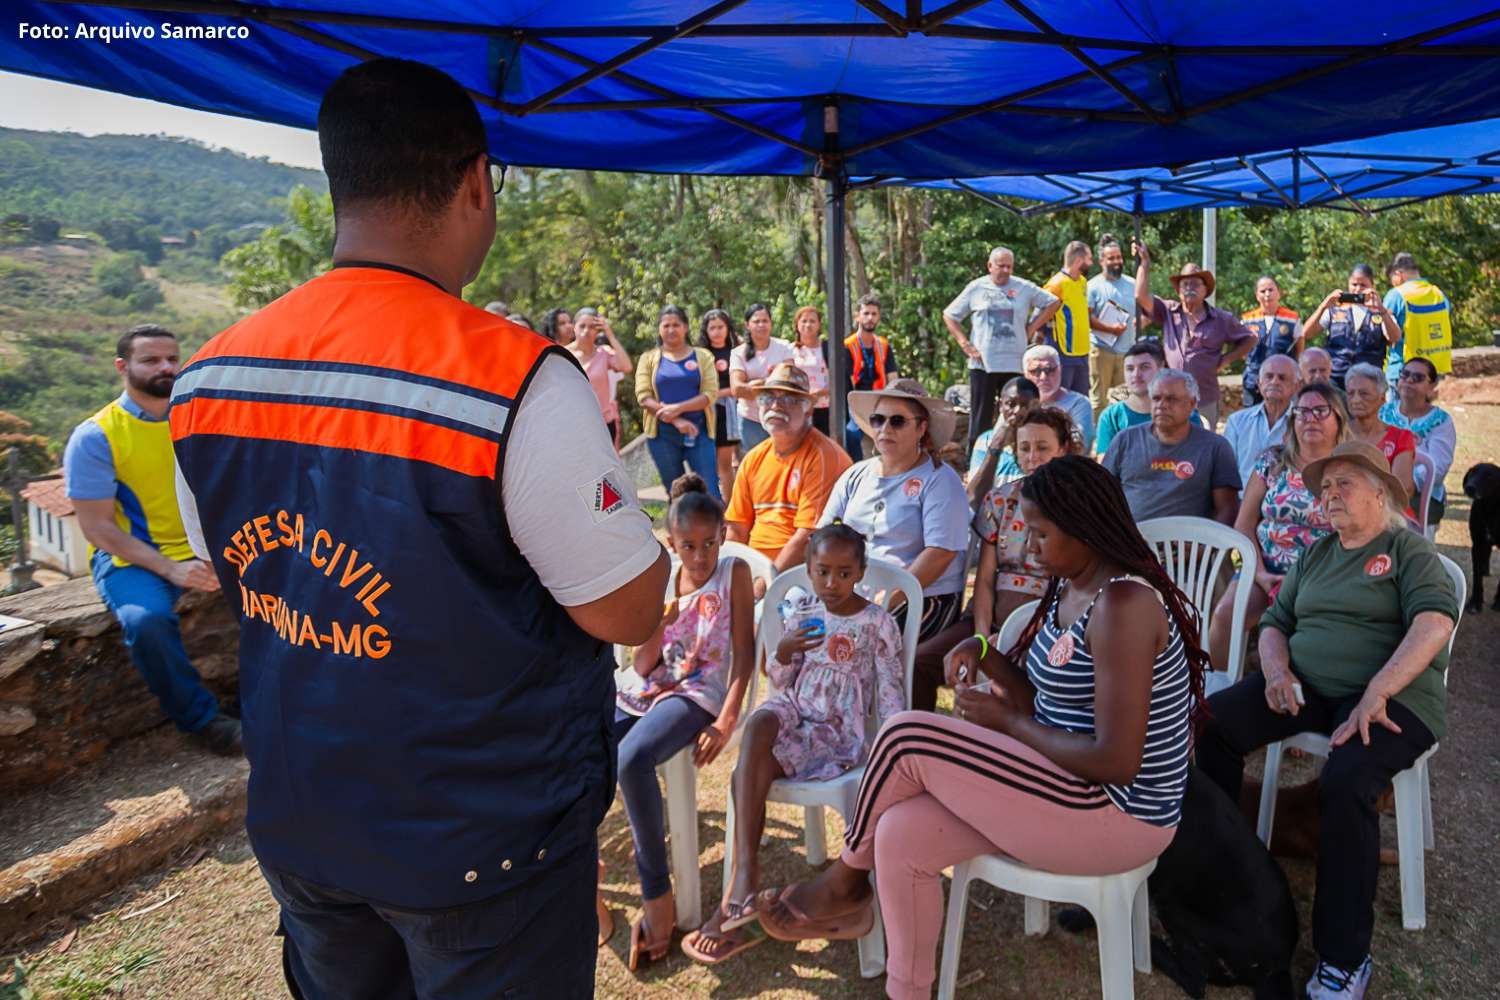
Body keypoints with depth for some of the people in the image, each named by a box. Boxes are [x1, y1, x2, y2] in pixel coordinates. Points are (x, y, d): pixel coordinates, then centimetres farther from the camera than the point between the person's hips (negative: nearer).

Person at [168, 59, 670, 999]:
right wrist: (585, 473, -2)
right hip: (484, 847, -5)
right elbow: (629, 613, -19)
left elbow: (237, 578, 9)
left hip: (296, 825, 6)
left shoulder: (205, 379, -6)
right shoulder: (520, 381, -27)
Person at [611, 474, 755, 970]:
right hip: (640, 690, 5)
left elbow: (744, 653, -5)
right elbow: (642, 665, 7)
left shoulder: (734, 572, -1)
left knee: (630, 760, -35)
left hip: (695, 693, -5)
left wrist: (727, 721, -15)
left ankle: (656, 895, -17)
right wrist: (660, 624, -12)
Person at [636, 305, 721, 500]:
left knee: (711, 491, -7)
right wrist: (676, 421, -13)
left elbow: (711, 393, -4)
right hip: (663, 434, 1)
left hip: (698, 432, -1)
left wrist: (678, 408, -17)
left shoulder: (702, 356, 7)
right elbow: (643, 397, -3)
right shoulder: (649, 359, 8)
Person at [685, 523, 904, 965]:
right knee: (759, 722, -34)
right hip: (794, 709, 4)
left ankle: (736, 896, -13)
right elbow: (779, 682, 11)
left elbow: (890, 692, -4)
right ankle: (745, 868, -35)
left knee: (750, 773, -25)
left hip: (840, 730, -4)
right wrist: (784, 652, -11)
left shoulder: (877, 623, -4)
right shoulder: (799, 612, 8)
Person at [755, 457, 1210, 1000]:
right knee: (901, 834, -7)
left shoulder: (1121, 603, -23)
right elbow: (1047, 701, 11)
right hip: (1072, 788, 9)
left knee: (904, 738, -17)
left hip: (1116, 813, -9)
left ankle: (846, 881, 9)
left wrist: (1009, 721, -16)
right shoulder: (1070, 587, 7)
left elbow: (1116, 761, -27)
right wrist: (986, 655, -5)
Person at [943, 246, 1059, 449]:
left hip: (1015, 363, 1)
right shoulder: (975, 288, 5)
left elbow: (1053, 302, 16)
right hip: (982, 363, -1)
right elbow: (949, 316, 10)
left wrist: (1032, 328, 5)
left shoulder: (1025, 288, 8)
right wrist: (965, 344, 0)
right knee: (981, 416, -1)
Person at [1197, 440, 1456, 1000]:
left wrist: (1374, 696, -28)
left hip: (1394, 697, -5)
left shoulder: (1408, 550, 1)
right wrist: (1277, 671, -5)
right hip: (1306, 686, 6)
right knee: (1212, 722, -18)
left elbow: (1434, 622, -16)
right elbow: (1275, 622, 19)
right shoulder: (1315, 555, 19)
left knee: (1345, 783, -33)